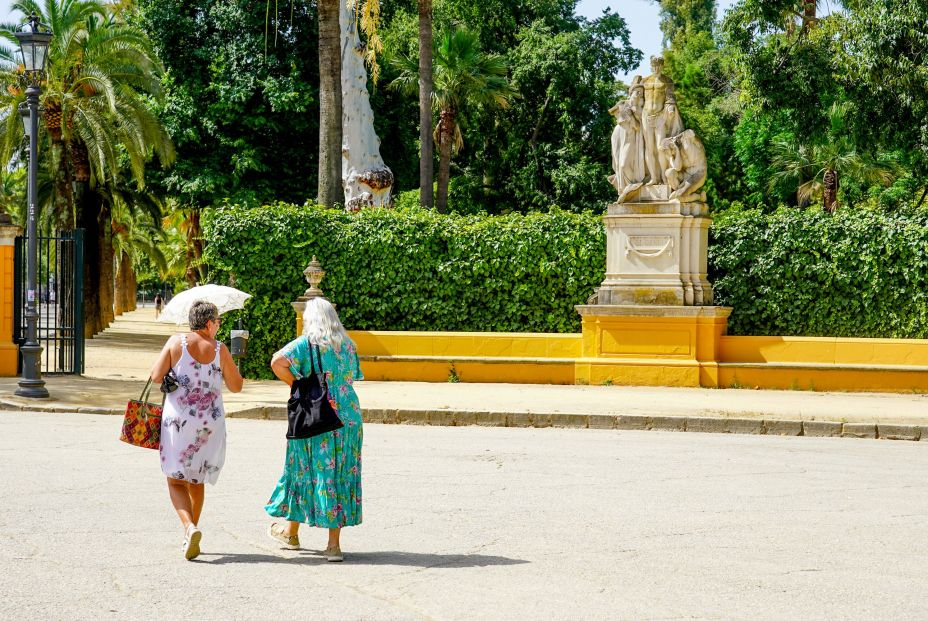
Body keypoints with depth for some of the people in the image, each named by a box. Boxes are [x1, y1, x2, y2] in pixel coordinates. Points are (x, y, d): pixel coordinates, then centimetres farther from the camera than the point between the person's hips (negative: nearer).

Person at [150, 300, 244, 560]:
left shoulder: (176, 342, -4)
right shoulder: (219, 349, -4)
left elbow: (156, 377, -6)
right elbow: (236, 386, 2)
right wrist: (228, 362, 16)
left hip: (178, 420, -1)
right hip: (210, 422, 1)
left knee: (176, 480, 3)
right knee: (197, 480, 17)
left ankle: (190, 527, -21)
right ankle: (189, 536, 24)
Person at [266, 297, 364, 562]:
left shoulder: (307, 343, -7)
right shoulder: (348, 345, 9)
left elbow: (278, 362, -21)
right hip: (348, 416, 4)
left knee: (306, 470, 11)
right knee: (341, 475, 6)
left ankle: (291, 532, 27)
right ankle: (334, 544, 5)